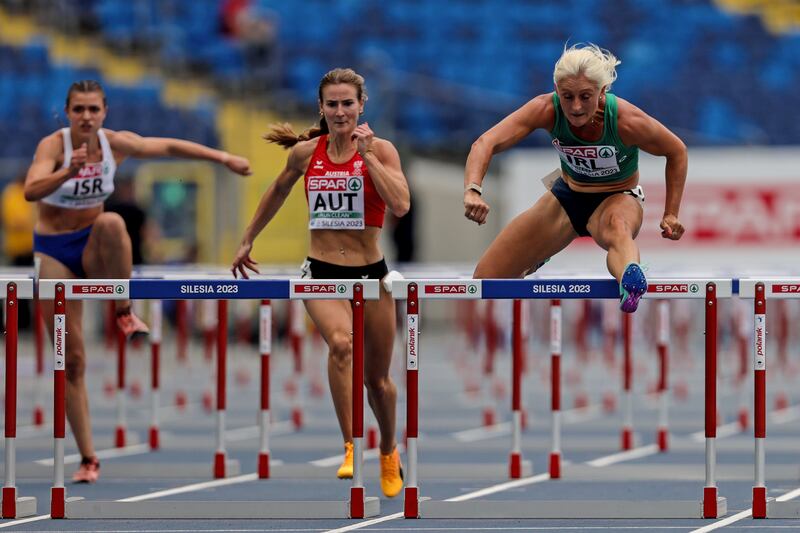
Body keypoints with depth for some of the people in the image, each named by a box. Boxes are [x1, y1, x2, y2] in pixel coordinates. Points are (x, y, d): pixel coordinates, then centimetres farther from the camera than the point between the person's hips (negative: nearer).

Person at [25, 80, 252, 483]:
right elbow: (30, 191, -35)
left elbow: (170, 147, 5)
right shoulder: (53, 145, -18)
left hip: (94, 249, 2)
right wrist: (69, 172, -52)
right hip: (54, 252, -2)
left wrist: (223, 157, 3)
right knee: (72, 359, -5)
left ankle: (125, 312, -19)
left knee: (111, 223, -37)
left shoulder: (115, 143, -6)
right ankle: (88, 459, 2)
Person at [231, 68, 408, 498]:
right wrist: (247, 241, 26)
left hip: (370, 274, 0)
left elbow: (400, 205, -24)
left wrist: (367, 154, -23)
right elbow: (278, 191, 21)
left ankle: (389, 454, 42)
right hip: (321, 275, 0)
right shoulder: (305, 152, 1)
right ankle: (350, 448, -29)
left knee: (377, 378, 15)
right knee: (341, 342, -32)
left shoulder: (381, 150, -8)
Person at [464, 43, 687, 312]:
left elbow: (676, 152, -10)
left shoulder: (627, 120, -29)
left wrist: (671, 215, -10)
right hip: (567, 196, 3)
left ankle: (631, 280, -78)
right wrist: (472, 191, -53)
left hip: (617, 199, -3)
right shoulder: (547, 110, -26)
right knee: (486, 278, 0)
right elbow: (486, 143, -35)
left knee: (618, 228, -43)